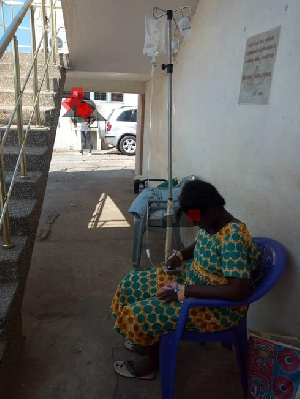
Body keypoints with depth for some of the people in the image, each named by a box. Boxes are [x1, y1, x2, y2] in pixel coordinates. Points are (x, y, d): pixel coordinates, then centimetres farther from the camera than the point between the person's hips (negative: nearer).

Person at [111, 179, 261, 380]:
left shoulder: (233, 237, -30)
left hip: (218, 306, -9)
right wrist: (180, 255, -3)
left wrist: (185, 292, -31)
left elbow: (240, 291, -36)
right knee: (133, 283, 10)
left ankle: (152, 361, 18)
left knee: (139, 315, -13)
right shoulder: (210, 223, -3)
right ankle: (149, 340, 29)